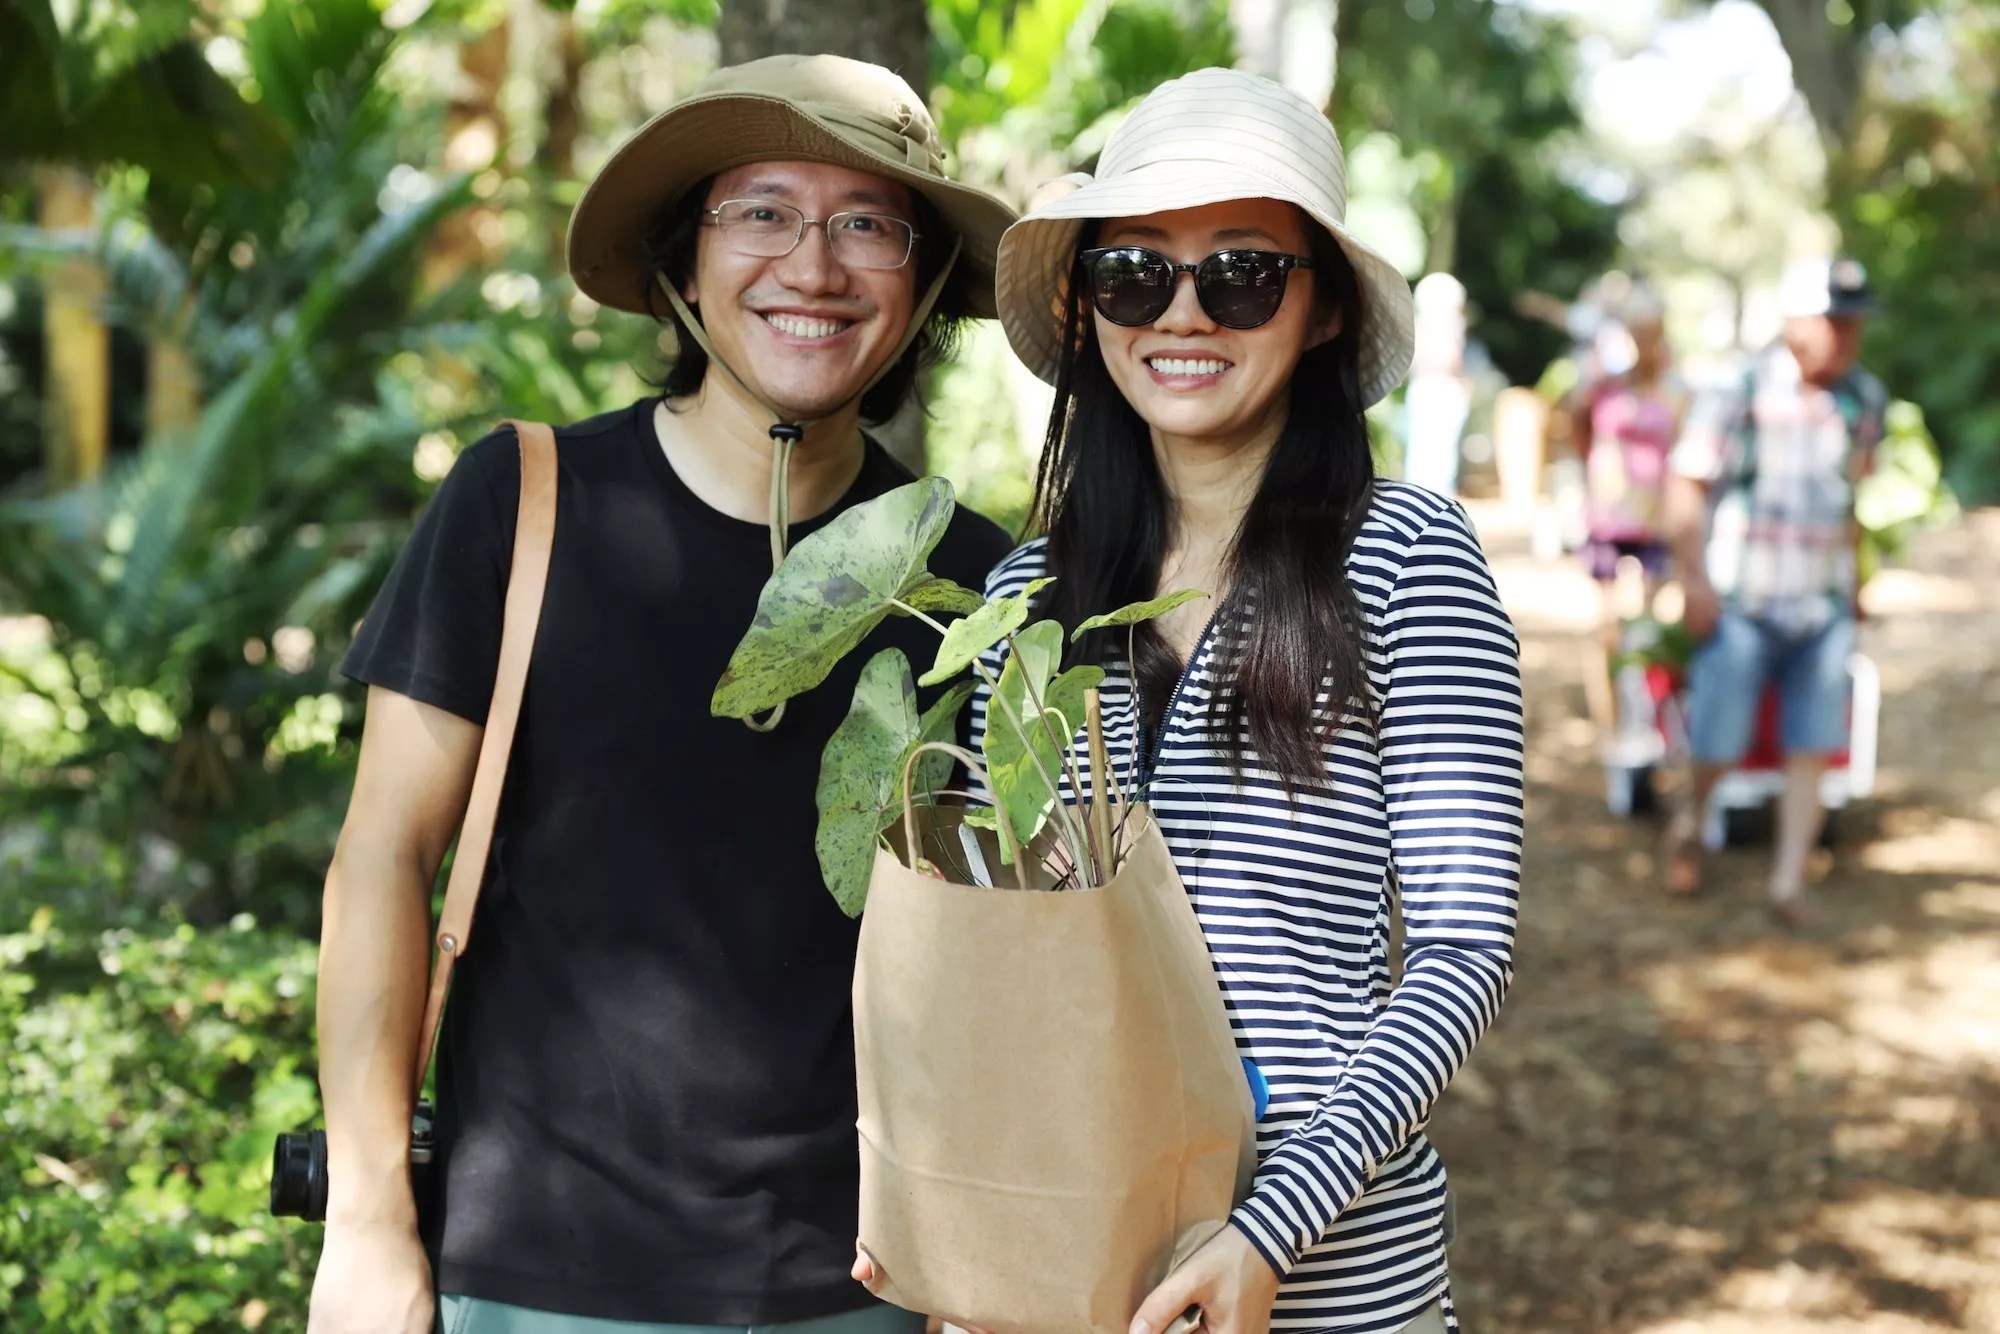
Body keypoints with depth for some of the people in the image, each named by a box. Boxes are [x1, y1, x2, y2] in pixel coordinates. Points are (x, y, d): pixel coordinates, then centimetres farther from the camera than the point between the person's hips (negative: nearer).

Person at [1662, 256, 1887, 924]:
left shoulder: (1866, 400, 5)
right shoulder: (1741, 390, -9)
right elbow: (1687, 486, -6)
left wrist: (1855, 579, 19)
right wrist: (1696, 581, -11)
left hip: (1823, 603, 4)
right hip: (1741, 599, -4)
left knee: (1812, 746, -1)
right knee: (1720, 742, 0)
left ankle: (1789, 880, 5)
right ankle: (1690, 823, 30)